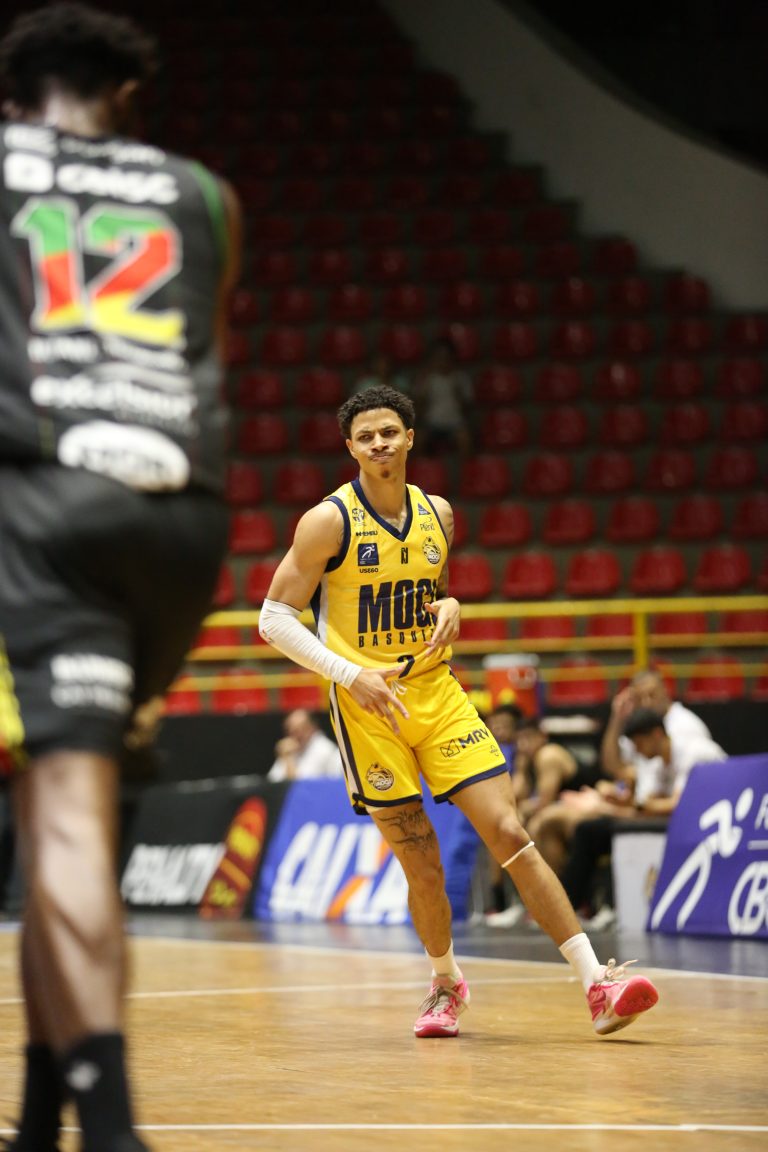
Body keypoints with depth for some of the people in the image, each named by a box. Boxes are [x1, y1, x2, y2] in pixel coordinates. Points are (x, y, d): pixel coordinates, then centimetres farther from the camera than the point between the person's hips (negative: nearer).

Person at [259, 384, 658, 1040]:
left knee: (511, 833, -7)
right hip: (368, 707, -3)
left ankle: (597, 985, -10)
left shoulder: (437, 515, 5)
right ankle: (446, 982, 26)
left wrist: (450, 610, -2)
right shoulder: (329, 522, -10)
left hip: (437, 691, 3)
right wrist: (351, 674, -17)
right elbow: (274, 619, -8)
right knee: (422, 861, -2)